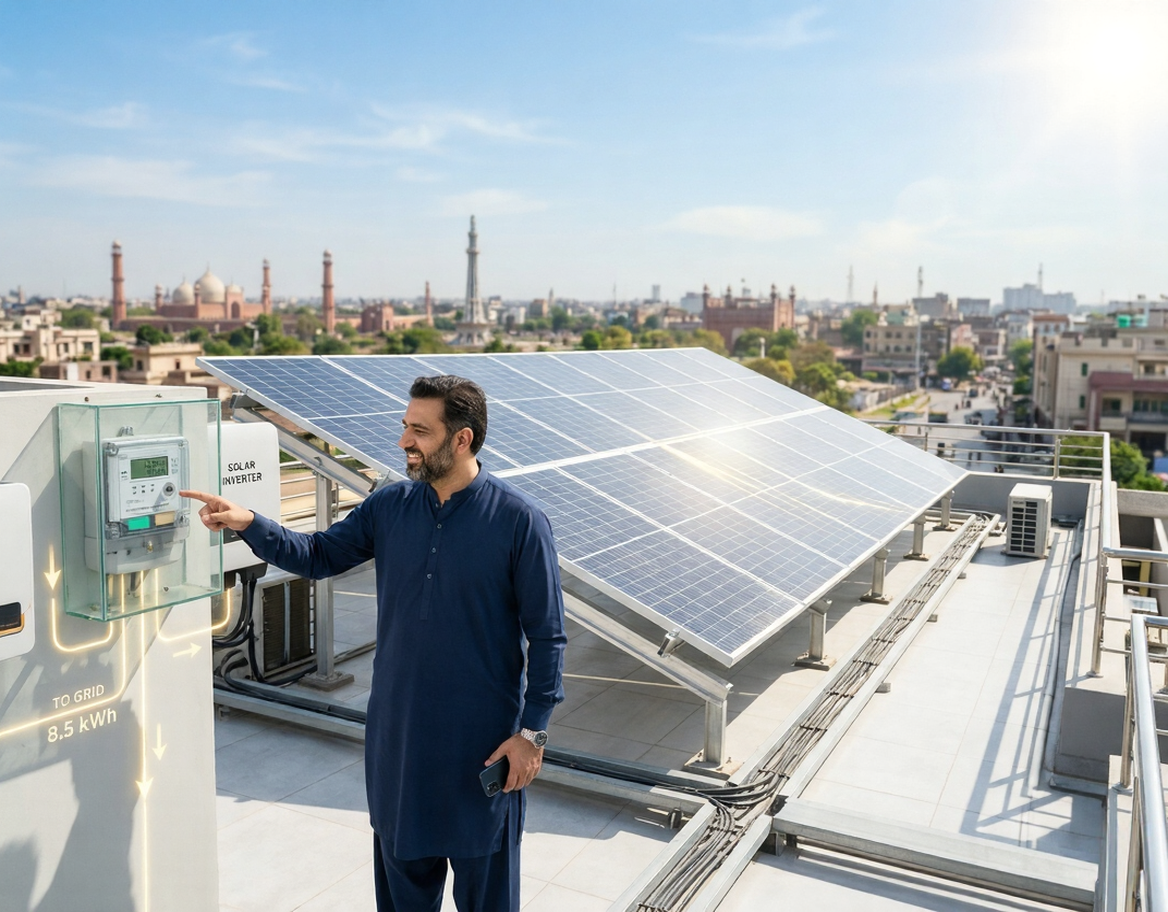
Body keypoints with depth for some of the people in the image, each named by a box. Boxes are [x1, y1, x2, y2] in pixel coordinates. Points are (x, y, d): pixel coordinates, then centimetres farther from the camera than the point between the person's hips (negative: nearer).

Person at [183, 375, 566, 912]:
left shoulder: (519, 520, -15)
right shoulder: (390, 506, -1)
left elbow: (547, 636, -11)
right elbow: (320, 555, 8)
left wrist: (532, 731, -11)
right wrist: (247, 524, -7)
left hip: (483, 737, -4)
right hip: (397, 728, 5)